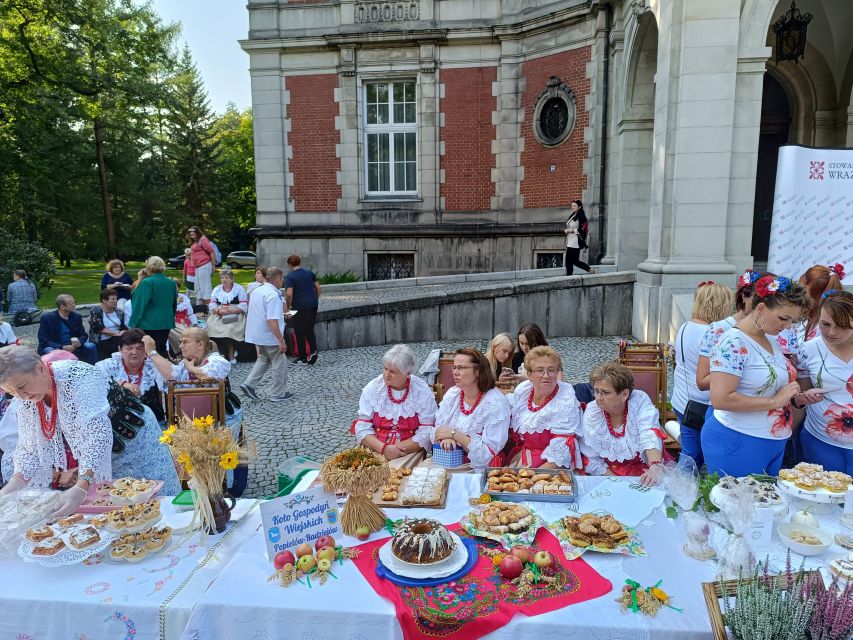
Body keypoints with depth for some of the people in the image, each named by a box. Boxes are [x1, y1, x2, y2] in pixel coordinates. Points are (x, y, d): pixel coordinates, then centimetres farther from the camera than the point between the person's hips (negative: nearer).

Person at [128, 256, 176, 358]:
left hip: (149, 324, -6)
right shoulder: (171, 283, 6)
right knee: (162, 349, 13)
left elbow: (139, 305, -12)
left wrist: (134, 323, -7)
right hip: (166, 323, 6)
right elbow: (174, 304, 16)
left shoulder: (147, 282, -12)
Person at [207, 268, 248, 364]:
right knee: (212, 326, -24)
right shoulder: (217, 289, 17)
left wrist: (230, 311, -18)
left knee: (230, 329, -31)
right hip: (218, 316, 4)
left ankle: (231, 356, -15)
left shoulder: (239, 289, 5)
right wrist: (219, 311, -13)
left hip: (235, 316, -4)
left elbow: (244, 306, -5)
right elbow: (211, 306, 9)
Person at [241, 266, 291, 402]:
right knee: (280, 364, 7)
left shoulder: (256, 291, 6)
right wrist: (281, 341, -26)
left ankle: (249, 385, 14)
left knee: (263, 359, 24)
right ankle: (279, 394, 16)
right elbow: (272, 321, -29)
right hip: (270, 337, -8)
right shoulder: (273, 295, -23)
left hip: (256, 335, 9)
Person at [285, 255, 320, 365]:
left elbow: (289, 294, -20)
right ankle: (313, 350, -2)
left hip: (299, 306, -5)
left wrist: (287, 306, -7)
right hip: (313, 304, 5)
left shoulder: (290, 277, -9)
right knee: (310, 330, 15)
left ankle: (302, 356, 12)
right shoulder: (309, 272, 8)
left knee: (300, 331, 6)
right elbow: (318, 287, 10)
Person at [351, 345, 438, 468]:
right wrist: (383, 448, -15)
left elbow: (426, 432, -7)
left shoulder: (423, 392, -4)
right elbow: (362, 427, 0)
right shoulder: (372, 388, 1)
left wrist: (398, 448, -15)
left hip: (410, 452, -2)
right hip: (375, 449, 2)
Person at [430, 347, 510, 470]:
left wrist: (454, 434, -17)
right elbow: (435, 433, 6)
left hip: (479, 468, -6)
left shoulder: (496, 403, -12)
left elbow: (487, 453, -17)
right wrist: (445, 438, -16)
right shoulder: (452, 394, 6)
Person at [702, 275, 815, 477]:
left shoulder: (772, 339, 7)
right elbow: (720, 399, -27)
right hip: (736, 444, -9)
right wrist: (775, 401, -20)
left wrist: (796, 397, 3)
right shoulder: (733, 343, -19)